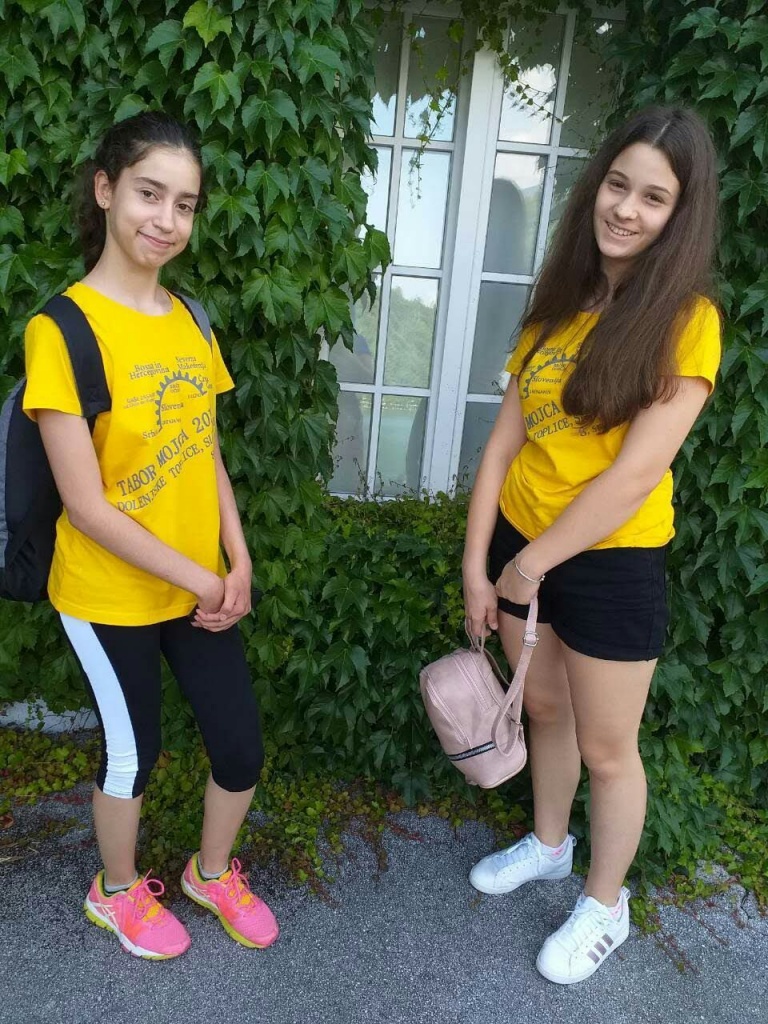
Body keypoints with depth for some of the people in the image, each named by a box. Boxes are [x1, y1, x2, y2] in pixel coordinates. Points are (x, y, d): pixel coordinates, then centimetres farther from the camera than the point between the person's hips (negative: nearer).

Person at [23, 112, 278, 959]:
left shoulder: (190, 321, 3)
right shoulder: (61, 331, -18)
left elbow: (207, 456, 6)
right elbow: (87, 506, -19)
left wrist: (238, 565, -4)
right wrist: (200, 581, -15)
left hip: (204, 587, 6)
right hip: (109, 597, -5)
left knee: (242, 748, 13)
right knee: (132, 753, 15)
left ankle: (211, 872, 44)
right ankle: (117, 892, 47)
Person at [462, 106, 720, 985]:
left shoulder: (685, 321, -13)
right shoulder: (559, 302, 4)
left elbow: (636, 474, -20)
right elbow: (504, 442, -1)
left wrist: (533, 562, -13)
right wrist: (476, 563, -4)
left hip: (612, 563, -5)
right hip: (520, 545, 6)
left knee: (606, 747, 12)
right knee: (543, 707, 23)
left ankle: (604, 905, 38)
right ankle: (548, 844, 49)